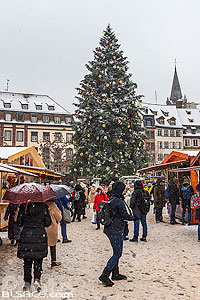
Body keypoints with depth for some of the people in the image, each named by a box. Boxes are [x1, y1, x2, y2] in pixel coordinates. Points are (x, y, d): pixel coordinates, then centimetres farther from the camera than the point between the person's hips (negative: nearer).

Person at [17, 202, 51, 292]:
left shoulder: (23, 207, -3)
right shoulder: (43, 207, -6)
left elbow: (19, 223, 1)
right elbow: (48, 223, -2)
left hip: (26, 236, 1)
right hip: (40, 237, -1)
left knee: (27, 261, 12)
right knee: (38, 261, 13)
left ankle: (27, 283, 12)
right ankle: (37, 279, 0)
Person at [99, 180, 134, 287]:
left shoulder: (110, 199, 7)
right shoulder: (119, 202, -21)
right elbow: (125, 216, -15)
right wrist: (133, 217, 6)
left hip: (109, 229, 9)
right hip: (116, 231, -9)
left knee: (117, 252, 19)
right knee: (117, 254, -1)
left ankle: (115, 274, 29)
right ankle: (104, 275, -1)